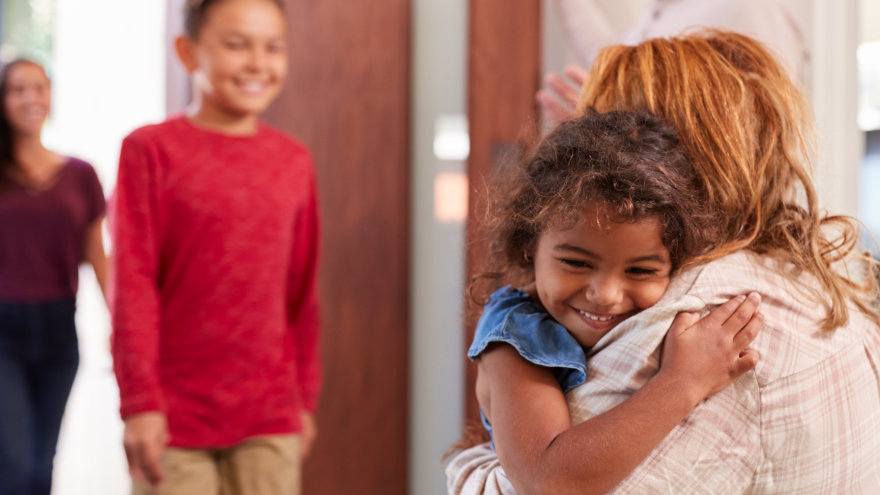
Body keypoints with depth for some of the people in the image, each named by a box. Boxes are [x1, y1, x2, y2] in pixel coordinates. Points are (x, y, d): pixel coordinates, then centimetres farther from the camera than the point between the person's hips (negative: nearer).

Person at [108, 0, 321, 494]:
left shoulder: (294, 161, 8)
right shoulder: (151, 150, -4)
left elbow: (303, 291, 12)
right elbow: (131, 284, -6)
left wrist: (305, 398, 15)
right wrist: (140, 402, -9)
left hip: (271, 423, 3)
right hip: (176, 415, -3)